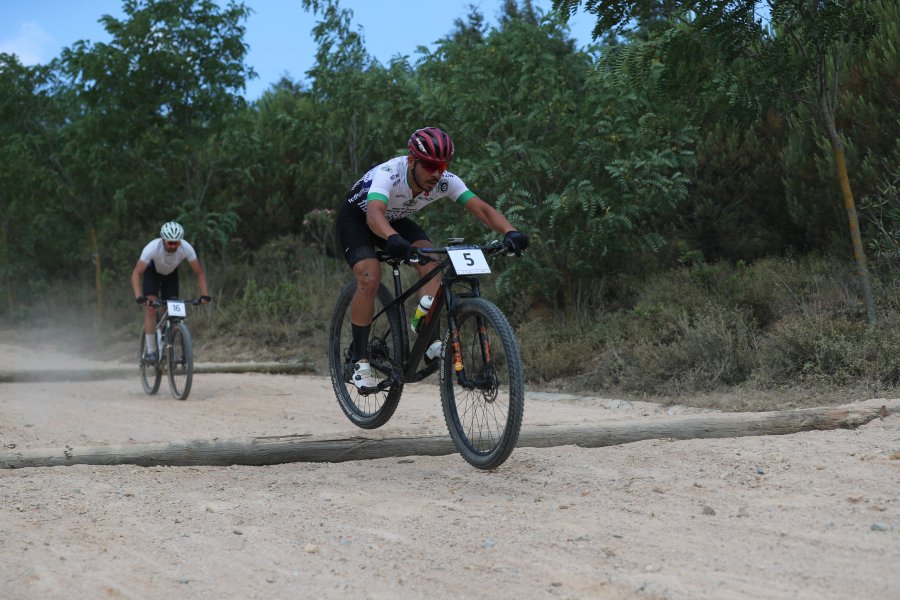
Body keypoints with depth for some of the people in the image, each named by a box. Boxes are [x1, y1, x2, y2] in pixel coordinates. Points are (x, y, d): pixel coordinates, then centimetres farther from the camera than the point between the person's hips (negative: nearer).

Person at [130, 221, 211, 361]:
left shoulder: (186, 248, -32)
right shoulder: (153, 248, -38)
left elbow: (199, 272, -23)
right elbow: (136, 273, -37)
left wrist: (204, 295, -36)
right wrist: (139, 297, -51)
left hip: (171, 274, 2)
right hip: (152, 272, -2)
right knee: (151, 307, -20)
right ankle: (151, 350, -14)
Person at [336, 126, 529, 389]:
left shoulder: (445, 181, -25)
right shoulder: (389, 174, -39)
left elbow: (482, 209, -32)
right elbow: (374, 214, -56)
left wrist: (510, 232, -51)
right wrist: (393, 239, -77)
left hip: (395, 220, 5)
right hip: (357, 217, -5)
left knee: (432, 263, -22)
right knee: (370, 277, -26)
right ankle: (359, 360, -14)